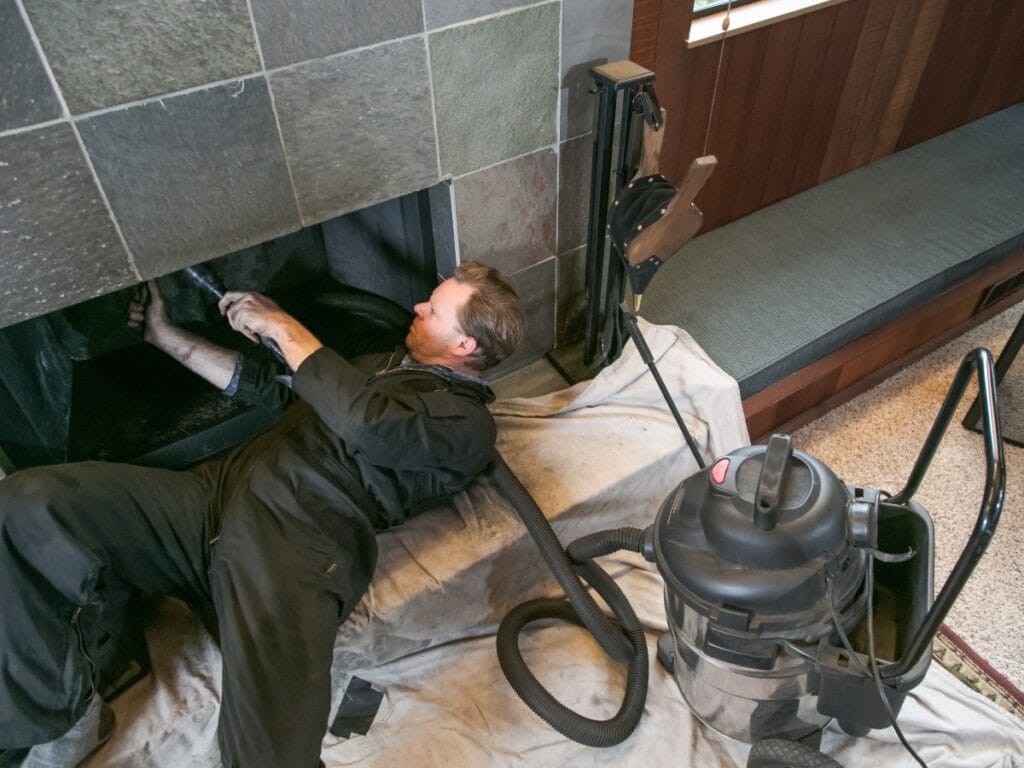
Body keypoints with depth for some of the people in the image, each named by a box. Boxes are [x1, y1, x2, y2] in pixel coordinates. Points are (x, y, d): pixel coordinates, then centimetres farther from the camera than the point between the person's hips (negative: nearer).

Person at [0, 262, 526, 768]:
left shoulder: (466, 422, 2)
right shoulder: (381, 366, 30)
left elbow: (367, 423, -17)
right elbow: (270, 386, 36)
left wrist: (285, 329, -5)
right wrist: (167, 336, 37)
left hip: (301, 545, -8)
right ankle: (61, 720, 0)